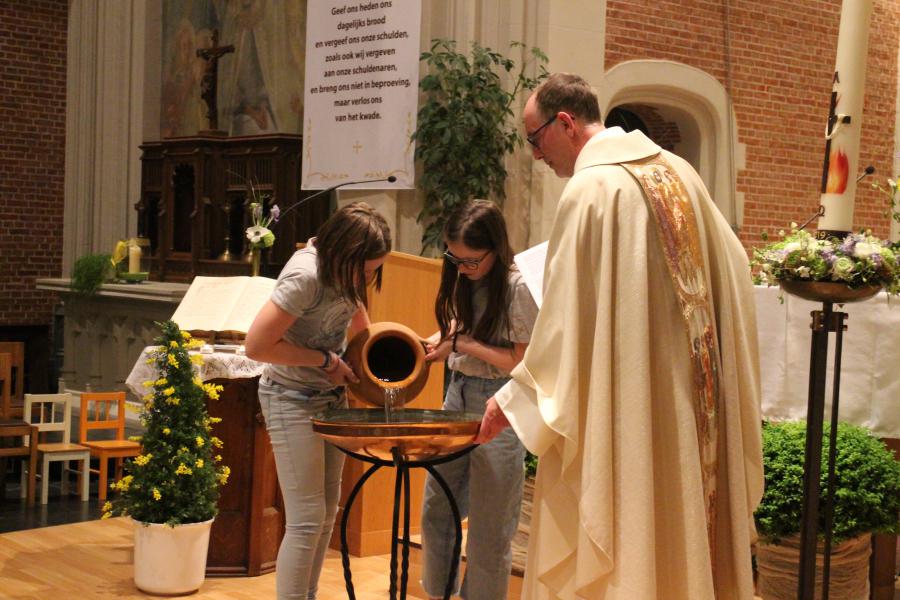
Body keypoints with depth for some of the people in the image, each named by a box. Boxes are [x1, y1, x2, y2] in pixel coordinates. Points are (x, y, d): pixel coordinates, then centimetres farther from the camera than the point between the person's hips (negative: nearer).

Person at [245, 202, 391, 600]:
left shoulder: (342, 266, -4)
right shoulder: (305, 277, -29)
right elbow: (256, 346, -27)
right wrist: (325, 361, -20)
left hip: (331, 395, 9)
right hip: (293, 400, -9)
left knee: (327, 509, 14)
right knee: (307, 519, -10)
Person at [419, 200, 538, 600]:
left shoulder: (517, 286, -16)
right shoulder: (464, 279, 4)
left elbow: (522, 362, -17)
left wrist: (462, 344, -16)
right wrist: (434, 342, 2)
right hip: (458, 394, 7)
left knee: (489, 525, 3)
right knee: (436, 507, 14)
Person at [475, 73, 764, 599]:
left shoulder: (591, 189, -15)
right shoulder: (678, 171, 9)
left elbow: (567, 319, -16)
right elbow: (732, 265, 13)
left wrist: (514, 398, -6)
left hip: (627, 410, -8)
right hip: (691, 403, 8)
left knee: (624, 545, 0)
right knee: (685, 529, 16)